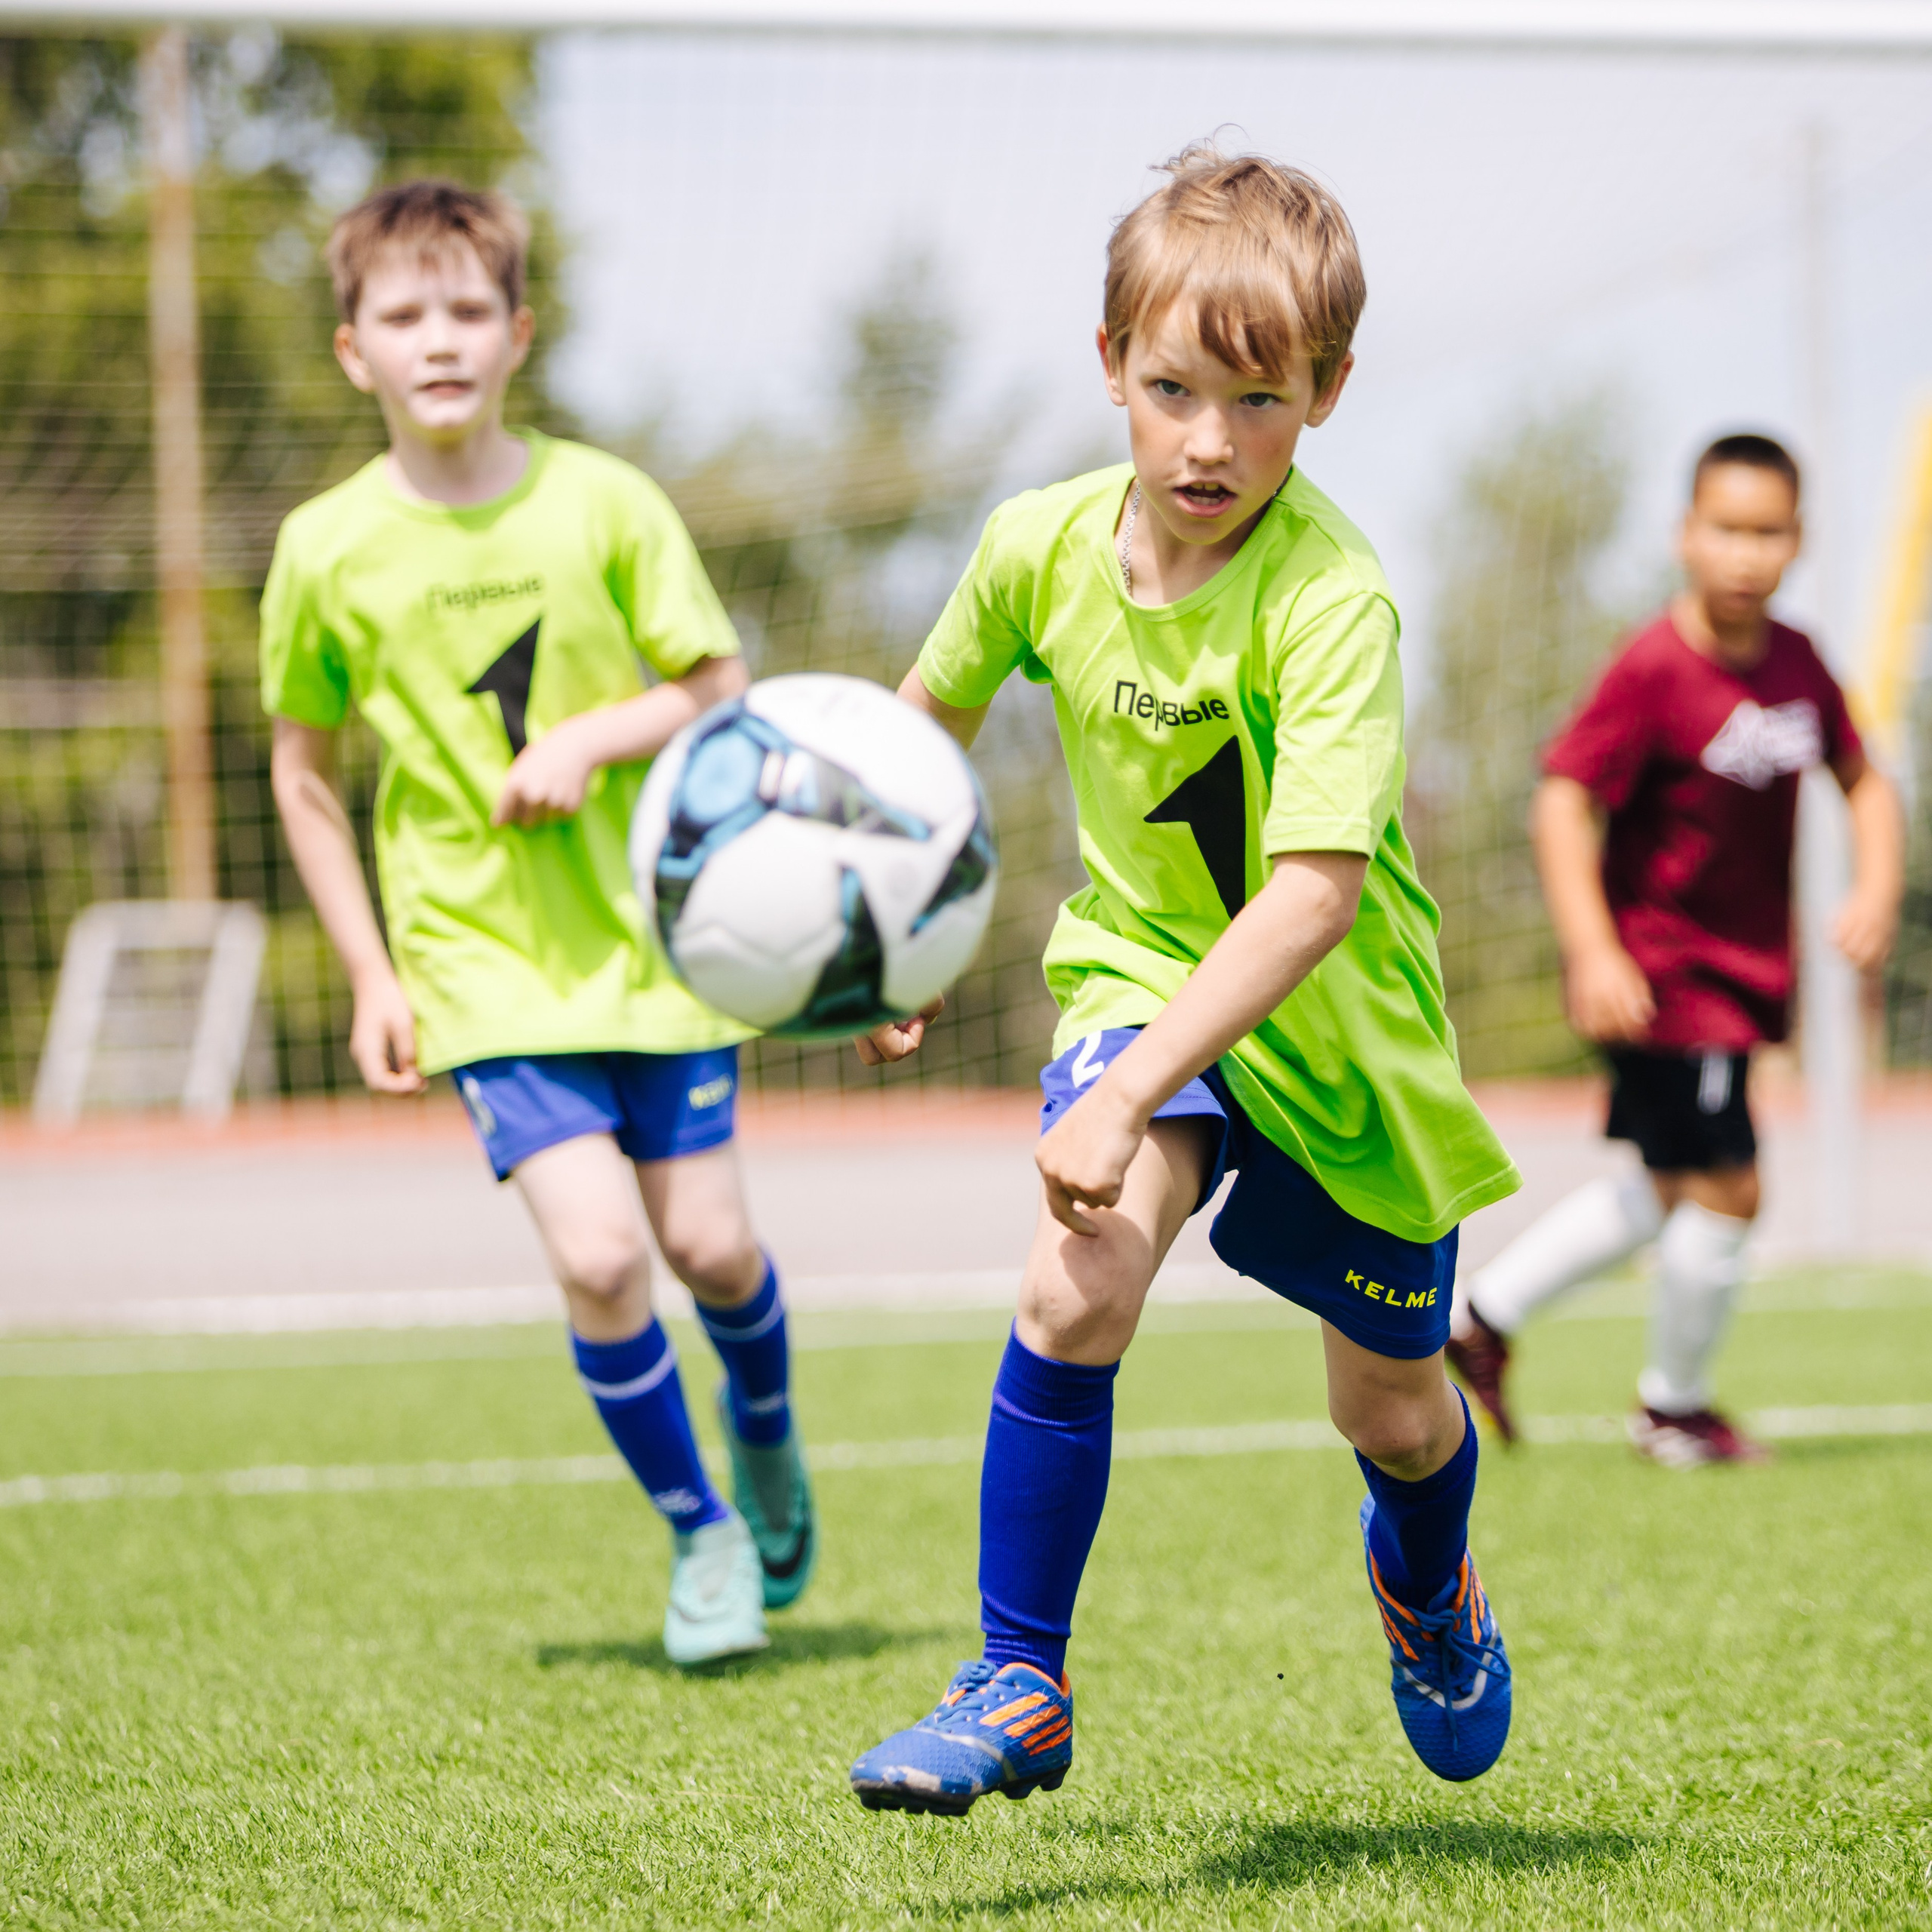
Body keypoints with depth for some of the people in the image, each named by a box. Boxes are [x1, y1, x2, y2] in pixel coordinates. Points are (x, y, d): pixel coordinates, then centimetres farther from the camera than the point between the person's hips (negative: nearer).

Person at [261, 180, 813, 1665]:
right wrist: (369, 974, 3)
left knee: (708, 1244, 3)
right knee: (597, 1252, -15)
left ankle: (764, 1435, 39)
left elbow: (722, 691, 2)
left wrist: (595, 735, -16)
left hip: (651, 933, 1)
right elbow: (306, 775, 7)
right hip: (480, 959, -1)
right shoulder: (328, 551, -4)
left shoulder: (602, 503, -5)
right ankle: (700, 1531, 9)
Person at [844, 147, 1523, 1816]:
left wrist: (1128, 1095, -45)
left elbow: (1313, 892, -39)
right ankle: (1021, 1691, -13)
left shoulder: (1332, 600, -31)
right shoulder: (1045, 547, -15)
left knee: (1394, 1410, 14)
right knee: (1076, 1293, -26)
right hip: (1144, 967, 2)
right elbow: (937, 711, 8)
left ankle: (1426, 1581, 51)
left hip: (1337, 1012, -2)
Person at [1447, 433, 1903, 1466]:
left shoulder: (1796, 663, 1)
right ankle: (1673, 1410, 15)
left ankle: (1482, 1317, 29)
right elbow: (1563, 801, -22)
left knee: (1673, 1188, 19)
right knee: (1725, 1187, -5)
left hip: (1740, 973, 8)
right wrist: (1594, 953, -31)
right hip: (1662, 973, -8)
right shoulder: (1652, 670, -19)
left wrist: (1877, 888, -4)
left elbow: (1863, 782, 14)